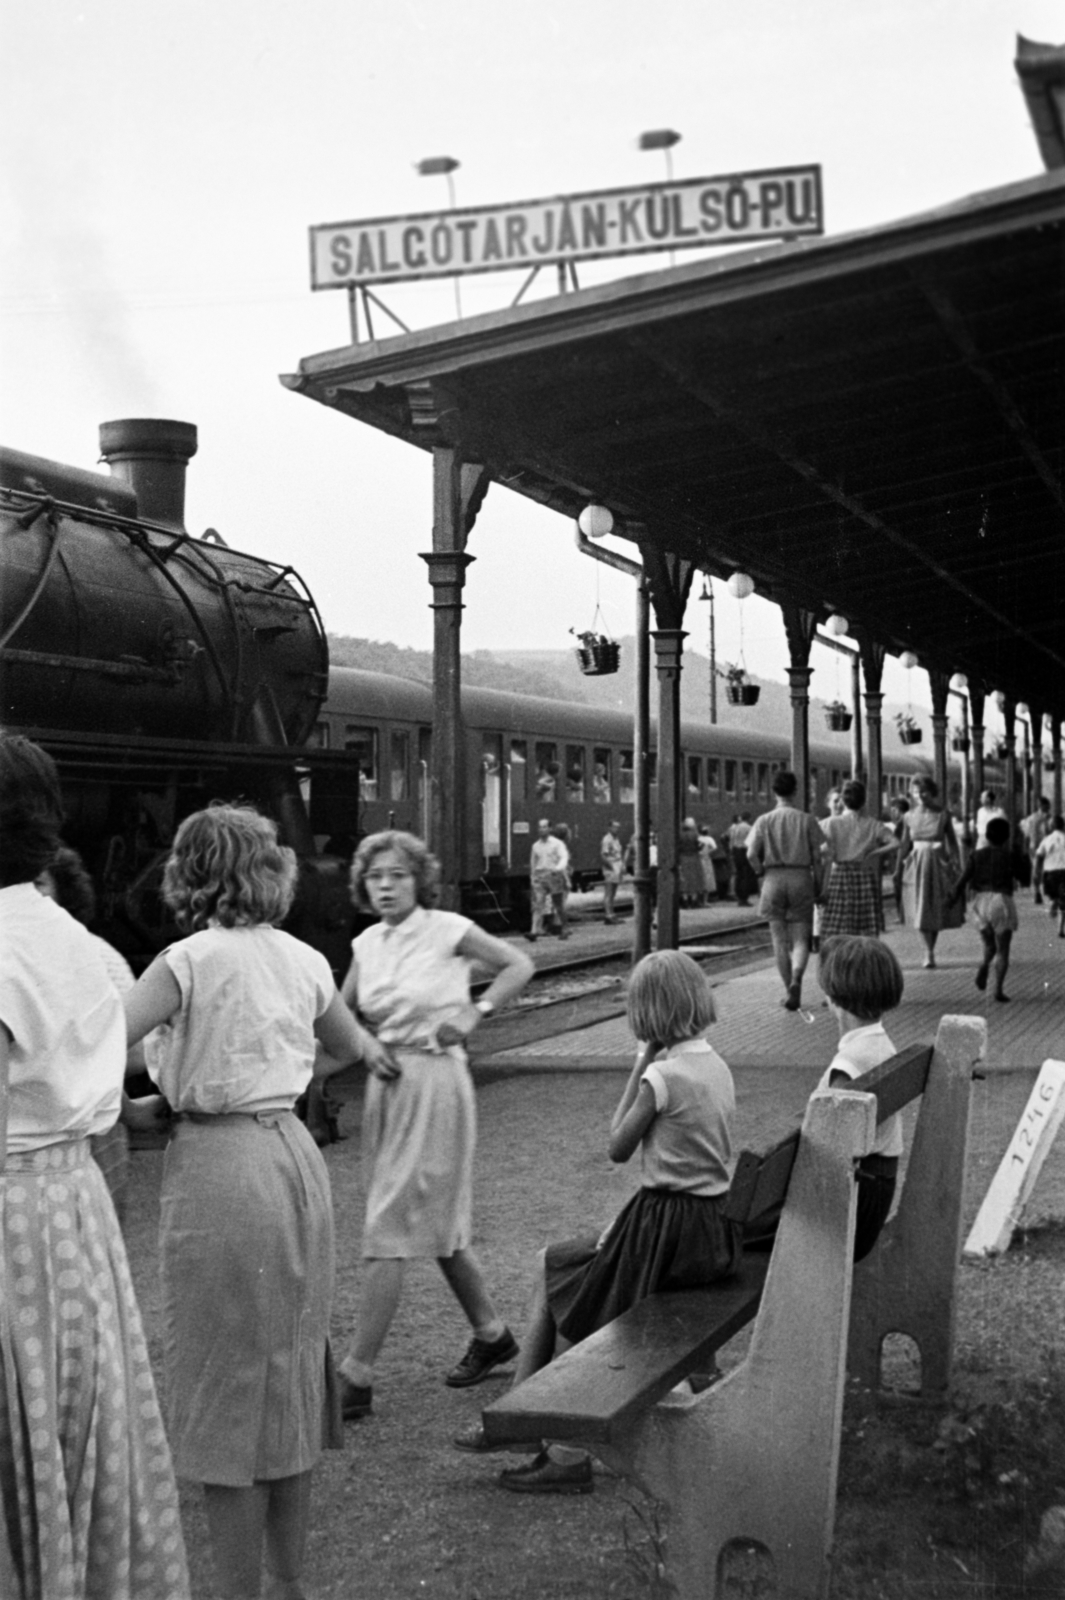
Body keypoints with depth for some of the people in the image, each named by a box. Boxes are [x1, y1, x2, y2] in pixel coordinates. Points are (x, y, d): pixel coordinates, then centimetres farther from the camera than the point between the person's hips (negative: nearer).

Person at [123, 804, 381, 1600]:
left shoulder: (193, 959, -11)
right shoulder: (303, 959, 7)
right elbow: (351, 1043, 25)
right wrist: (376, 1053, 46)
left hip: (219, 1162, -6)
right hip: (297, 1154, 6)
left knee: (227, 1383, 5)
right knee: (292, 1367, 16)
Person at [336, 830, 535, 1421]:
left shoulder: (448, 930, -8)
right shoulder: (367, 944, 7)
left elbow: (520, 965, 1)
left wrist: (475, 1011, -9)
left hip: (435, 1079, -7)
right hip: (385, 1079, 7)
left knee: (390, 1228, -8)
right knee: (437, 1223, 17)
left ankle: (356, 1377, -4)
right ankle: (490, 1334, 36)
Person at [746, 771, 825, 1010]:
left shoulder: (764, 820, 1)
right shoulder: (806, 820, 0)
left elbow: (752, 854, -8)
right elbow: (817, 856, -2)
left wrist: (763, 873, 8)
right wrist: (818, 885, 6)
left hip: (774, 878, 1)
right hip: (801, 877, 0)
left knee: (780, 939, 9)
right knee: (800, 939, 4)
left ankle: (790, 991, 10)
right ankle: (796, 979, -22)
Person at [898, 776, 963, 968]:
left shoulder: (942, 814, -4)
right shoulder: (909, 817, 0)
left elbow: (952, 841, 0)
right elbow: (905, 844, 7)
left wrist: (957, 864, -5)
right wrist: (899, 867, 7)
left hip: (938, 863, -1)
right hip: (917, 864, 1)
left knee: (938, 909, 6)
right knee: (920, 910, -3)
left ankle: (930, 950, 22)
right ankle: (929, 952, 5)